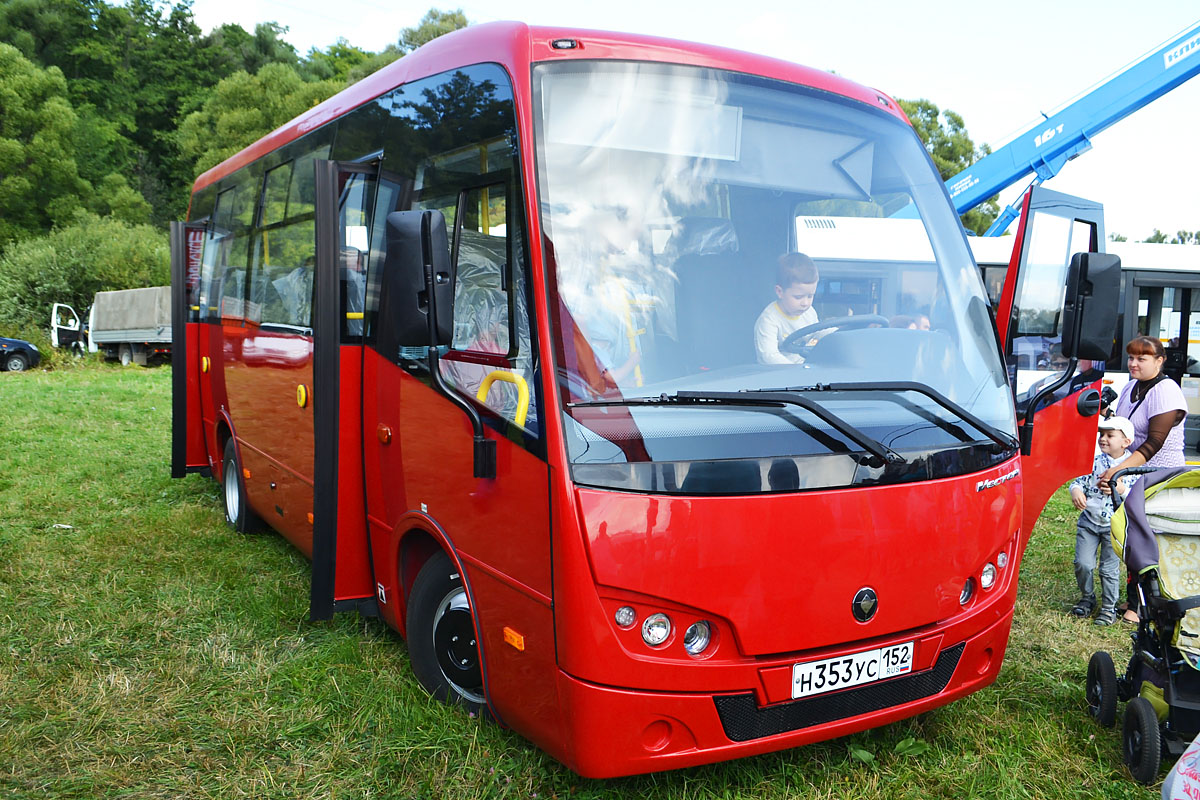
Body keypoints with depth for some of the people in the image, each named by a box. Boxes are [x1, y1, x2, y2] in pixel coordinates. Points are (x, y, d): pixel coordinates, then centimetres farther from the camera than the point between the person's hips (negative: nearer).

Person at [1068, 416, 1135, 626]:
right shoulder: (1093, 462, 0)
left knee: (1109, 569, 3)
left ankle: (1109, 607, 22)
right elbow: (1079, 481, 2)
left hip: (1115, 526, -2)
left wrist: (1122, 489, -26)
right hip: (1089, 522, 2)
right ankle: (1087, 597, 23)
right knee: (1082, 563, -2)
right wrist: (1076, 491, -21)